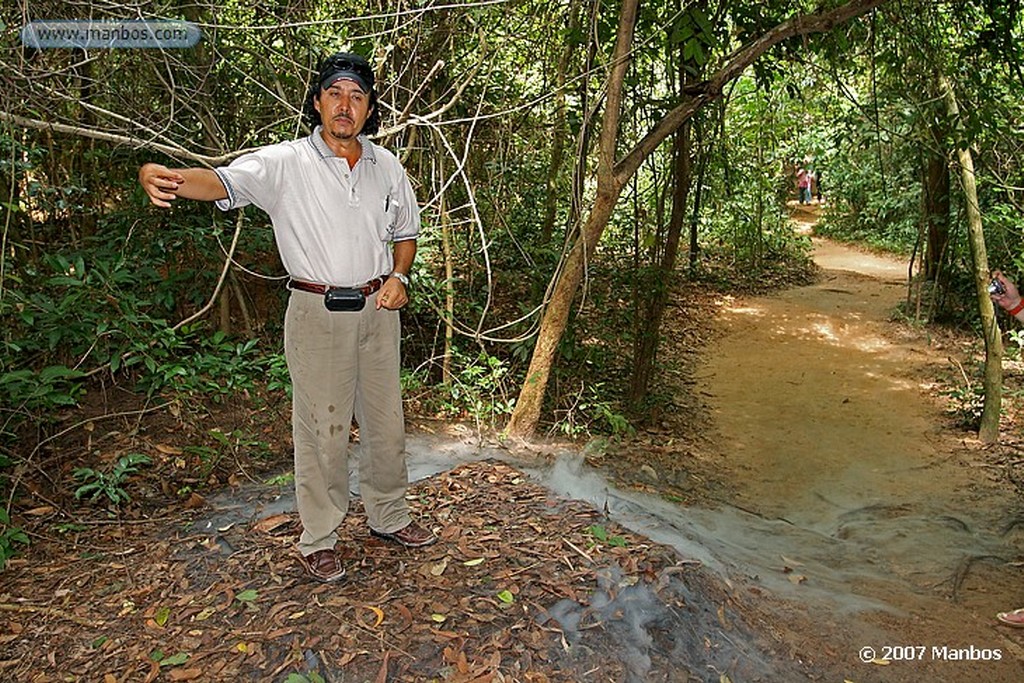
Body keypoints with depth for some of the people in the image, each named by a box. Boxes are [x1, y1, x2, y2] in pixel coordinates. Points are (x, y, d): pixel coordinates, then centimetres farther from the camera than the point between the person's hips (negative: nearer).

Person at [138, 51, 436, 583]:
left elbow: (405, 232, 17)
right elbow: (221, 181, -24)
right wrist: (162, 177, -46)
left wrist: (398, 276, -2)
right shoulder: (285, 163, -8)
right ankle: (318, 540, 21)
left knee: (386, 420, 14)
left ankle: (389, 516, 35)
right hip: (318, 314, -4)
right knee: (322, 428, 2)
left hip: (376, 310, 5)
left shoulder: (386, 166, 6)